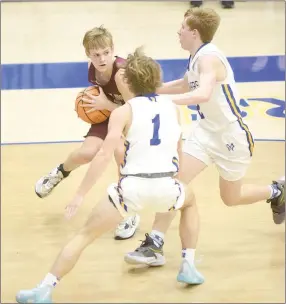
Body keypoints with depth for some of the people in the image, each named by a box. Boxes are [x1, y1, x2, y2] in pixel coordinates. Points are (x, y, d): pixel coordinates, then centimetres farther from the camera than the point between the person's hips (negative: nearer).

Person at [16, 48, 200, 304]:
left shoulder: (124, 112, 1)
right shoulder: (172, 107, 13)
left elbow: (105, 155, -10)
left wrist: (80, 195, -9)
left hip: (132, 187, -3)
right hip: (165, 186, 3)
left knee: (84, 236, 8)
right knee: (189, 202, 38)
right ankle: (188, 266, 30)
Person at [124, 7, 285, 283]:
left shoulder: (209, 58, -26)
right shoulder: (197, 57, 2)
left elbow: (203, 94, -46)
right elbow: (186, 85, 24)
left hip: (232, 136, -7)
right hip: (207, 131, 7)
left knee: (231, 198, 12)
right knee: (175, 180, -9)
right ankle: (154, 245, -7)